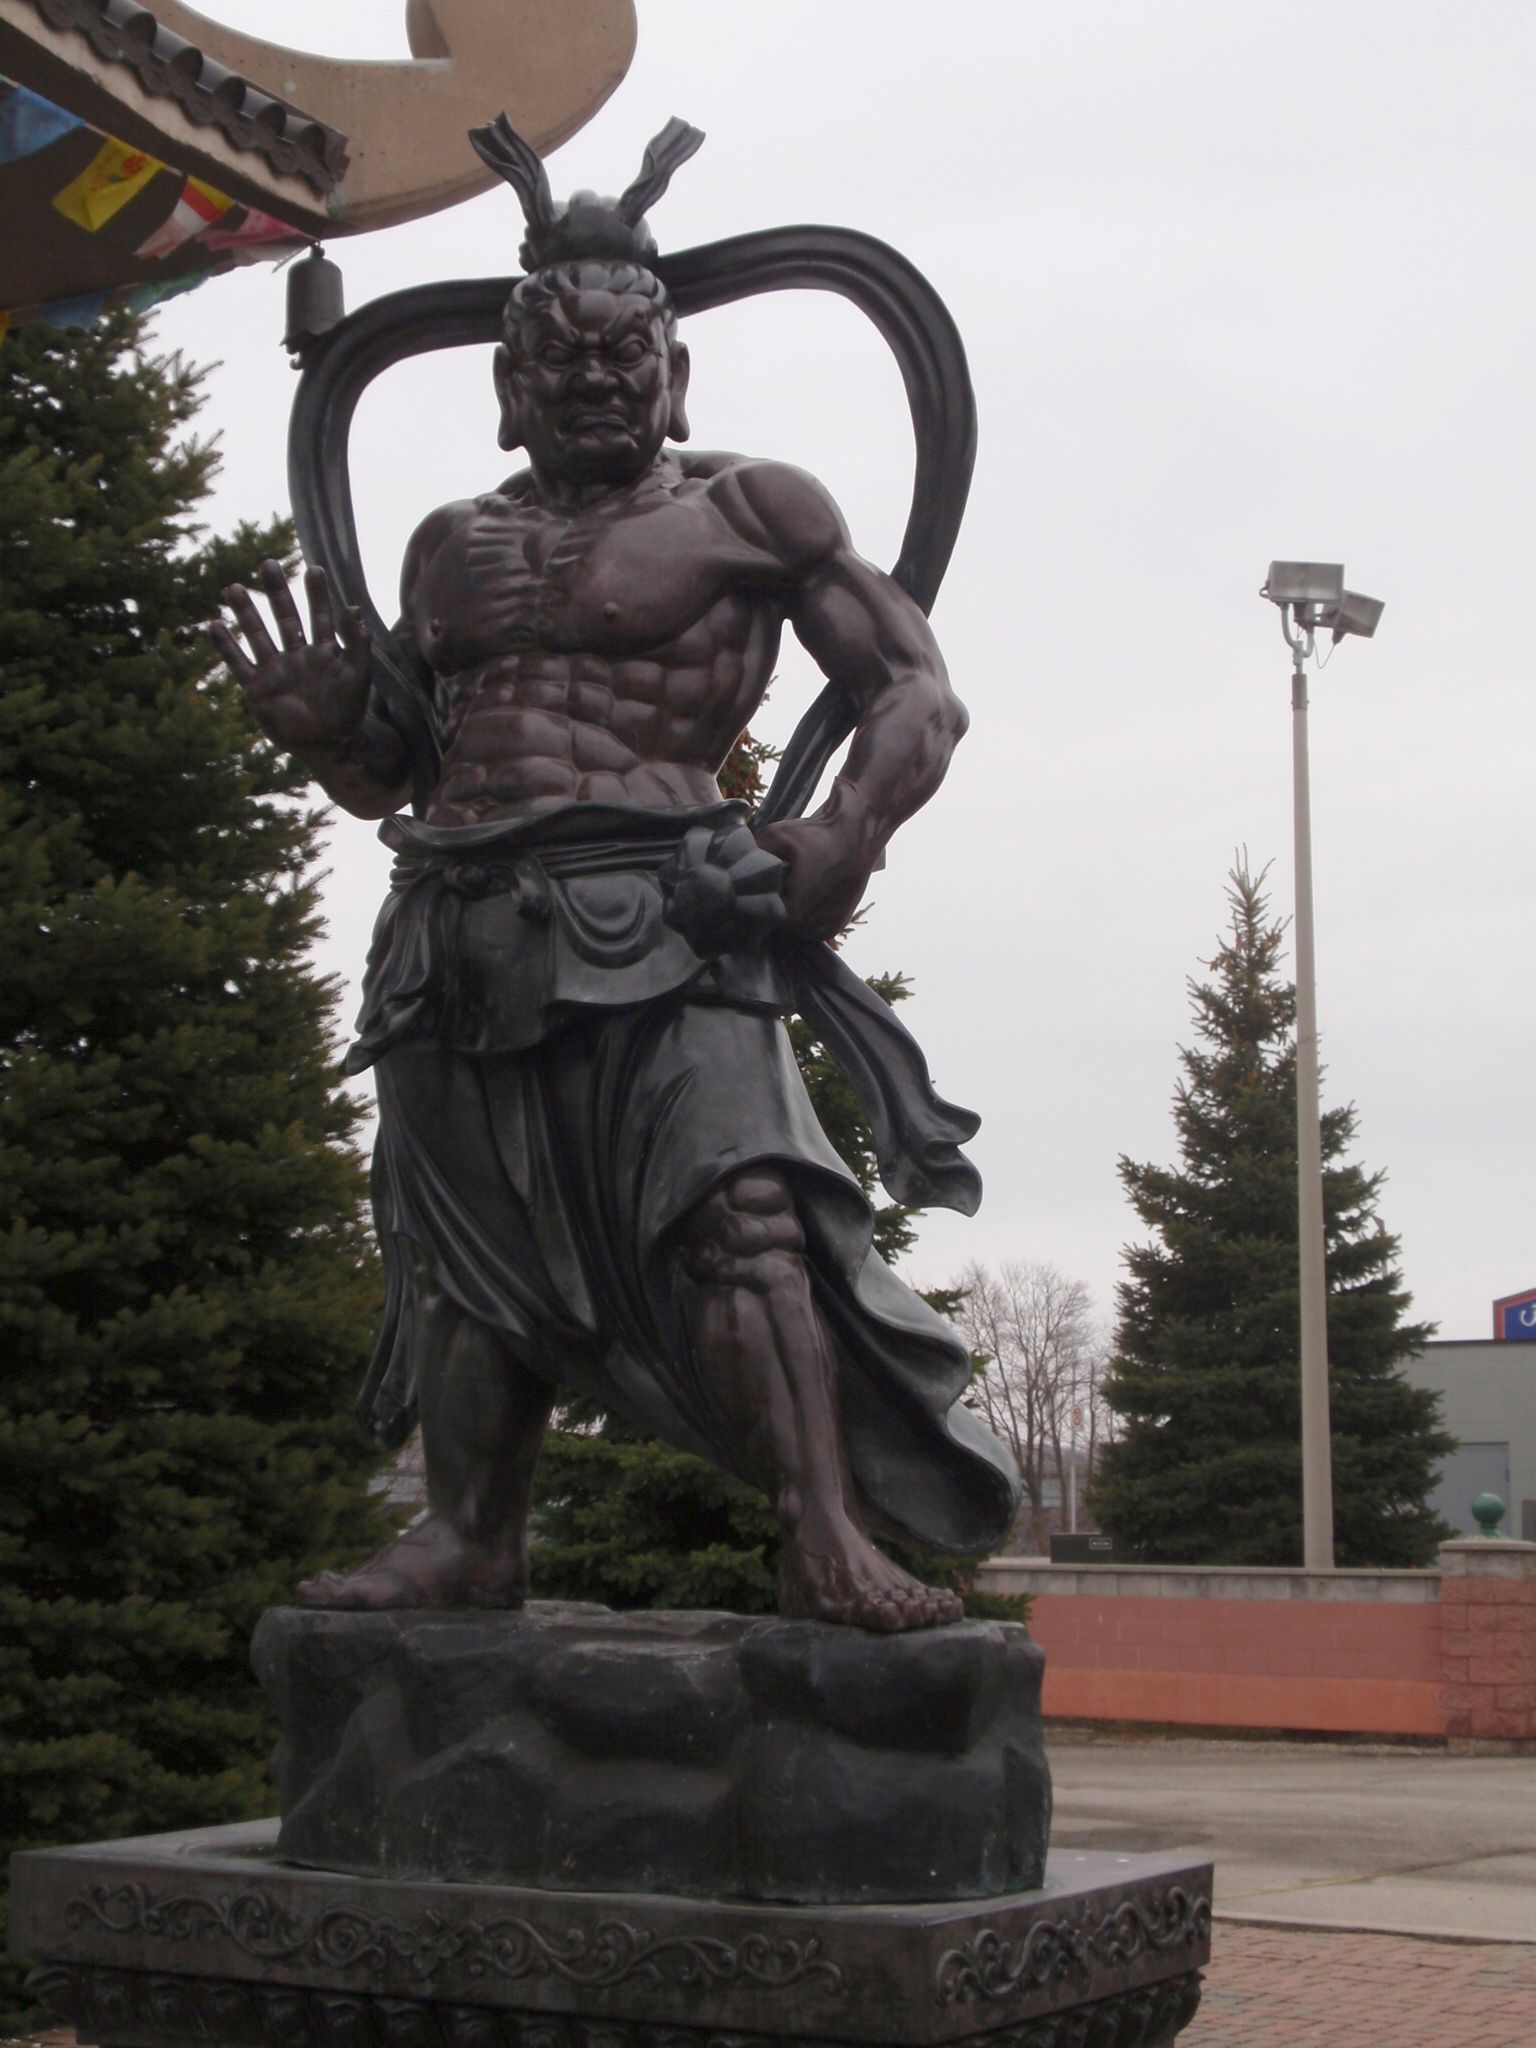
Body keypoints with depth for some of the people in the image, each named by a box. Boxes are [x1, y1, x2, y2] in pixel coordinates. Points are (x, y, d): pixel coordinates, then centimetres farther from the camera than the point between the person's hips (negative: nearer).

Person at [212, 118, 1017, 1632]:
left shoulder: (745, 512, 6)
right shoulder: (450, 544, 21)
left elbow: (918, 692, 3)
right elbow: (390, 768, 27)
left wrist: (845, 834, -15)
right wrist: (320, 728, 3)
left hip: (653, 921, -5)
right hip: (460, 926, 6)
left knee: (740, 1208, -19)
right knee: (467, 1239, 9)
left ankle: (830, 1538, -22)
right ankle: (472, 1538, 19)